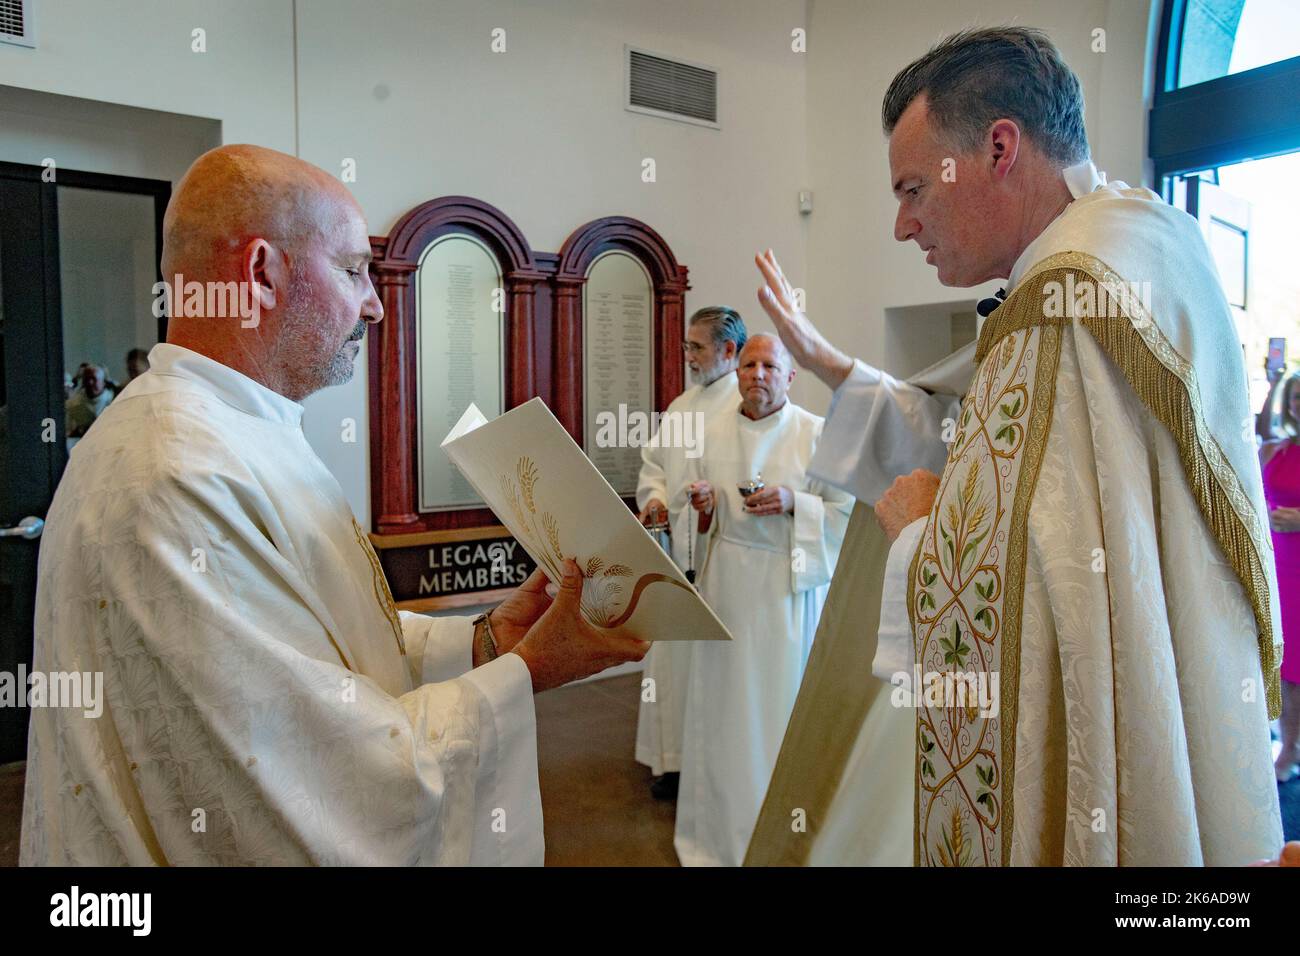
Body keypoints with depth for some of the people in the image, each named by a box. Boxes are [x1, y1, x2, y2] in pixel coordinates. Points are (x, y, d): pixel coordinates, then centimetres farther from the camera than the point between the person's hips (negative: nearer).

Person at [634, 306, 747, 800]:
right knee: (670, 653, 12)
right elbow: (654, 459, 19)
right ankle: (675, 758, 27)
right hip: (674, 551, 7)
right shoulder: (681, 405, 17)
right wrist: (654, 497, 1)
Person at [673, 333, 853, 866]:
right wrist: (704, 508, -8)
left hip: (790, 585, -3)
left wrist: (794, 503, -20)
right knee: (725, 702, 8)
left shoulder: (817, 434, -4)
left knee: (782, 706, 2)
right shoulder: (713, 432, 8)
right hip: (726, 582, 3)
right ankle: (722, 824, 25)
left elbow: (848, 513, -6)